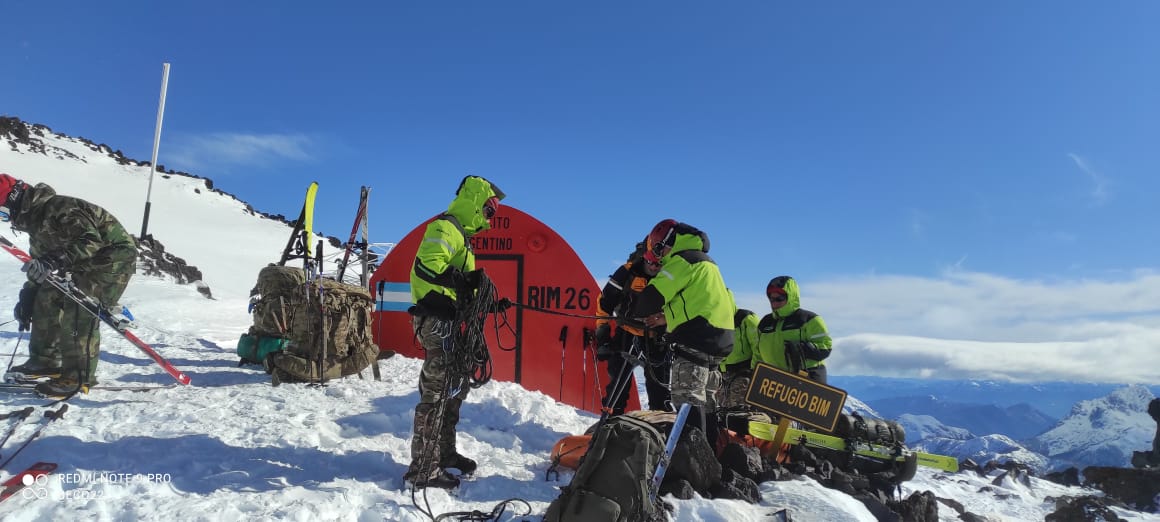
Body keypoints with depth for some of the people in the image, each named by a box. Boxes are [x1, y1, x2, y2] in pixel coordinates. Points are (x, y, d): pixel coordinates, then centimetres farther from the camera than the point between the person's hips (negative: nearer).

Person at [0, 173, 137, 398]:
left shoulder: (56, 208, -21)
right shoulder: (35, 220, 13)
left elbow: (91, 241, -34)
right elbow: (39, 260, 21)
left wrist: (53, 261, -41)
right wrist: (26, 299, 17)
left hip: (115, 256, -11)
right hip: (87, 263, 11)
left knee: (79, 311, -19)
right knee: (47, 298, 11)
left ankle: (79, 377, -12)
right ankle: (45, 361, 20)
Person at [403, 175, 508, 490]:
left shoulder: (460, 234, 23)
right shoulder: (444, 228, -9)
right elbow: (425, 266, -27)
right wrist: (463, 278, -32)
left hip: (449, 322, 11)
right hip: (436, 321, -11)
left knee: (455, 389, 17)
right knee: (436, 394, -8)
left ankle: (444, 453, 30)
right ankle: (423, 469, 0)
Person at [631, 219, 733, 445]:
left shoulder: (682, 260, -7)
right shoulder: (706, 263, 24)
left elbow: (653, 295, -13)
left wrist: (636, 314, 7)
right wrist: (667, 318, 21)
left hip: (696, 340, -10)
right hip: (719, 339, 10)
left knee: (687, 397, -9)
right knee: (706, 399, 15)